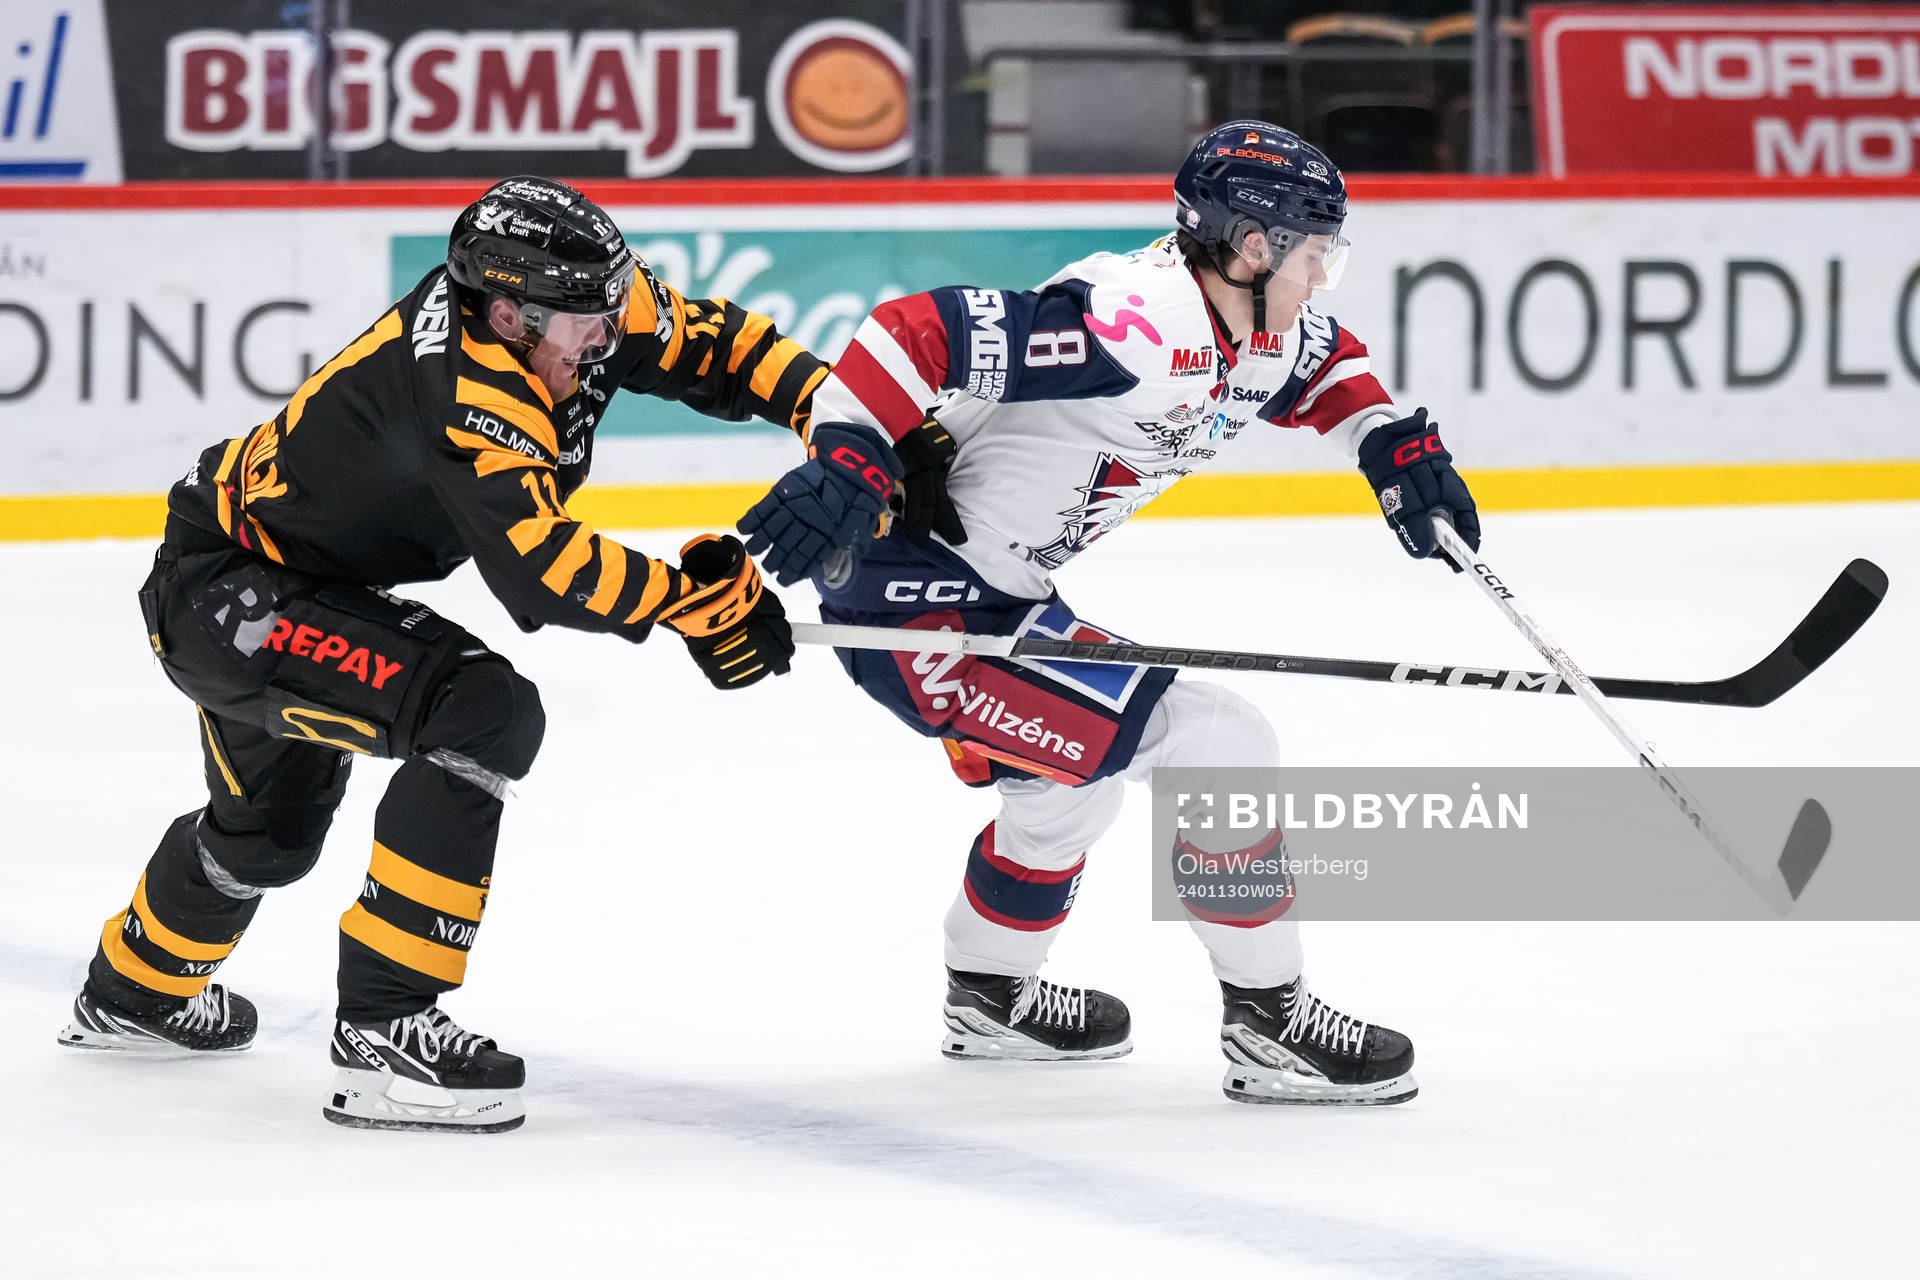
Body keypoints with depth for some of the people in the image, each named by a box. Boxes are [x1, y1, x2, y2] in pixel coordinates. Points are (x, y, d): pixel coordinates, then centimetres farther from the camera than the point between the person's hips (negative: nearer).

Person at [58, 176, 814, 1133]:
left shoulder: (567, 297, -11)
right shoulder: (465, 384, -35)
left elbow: (706, 341, -3)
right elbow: (538, 568, -40)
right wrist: (692, 598, -34)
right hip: (222, 597, -10)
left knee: (273, 821, 33)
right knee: (482, 714, -27)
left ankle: (136, 991, 63)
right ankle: (384, 1033, -23)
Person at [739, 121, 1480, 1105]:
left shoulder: (1259, 334, 5)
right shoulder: (1133, 324, -27)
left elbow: (1324, 367, 28)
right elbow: (919, 333, -32)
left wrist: (1394, 442, 13)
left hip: (993, 594, 11)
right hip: (919, 604, -11)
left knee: (1070, 773, 33)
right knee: (1213, 745, -12)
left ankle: (989, 997, 53)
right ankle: (1268, 1024, -3)